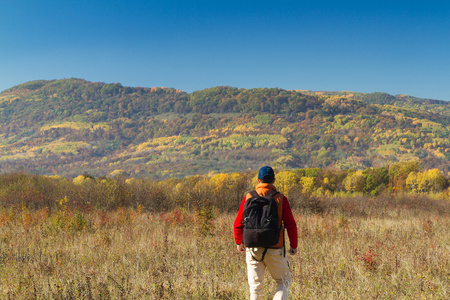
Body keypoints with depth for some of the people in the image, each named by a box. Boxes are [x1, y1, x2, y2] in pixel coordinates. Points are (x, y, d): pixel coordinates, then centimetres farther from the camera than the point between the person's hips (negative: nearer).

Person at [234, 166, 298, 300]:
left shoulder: (248, 197, 0)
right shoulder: (280, 199, -5)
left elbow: (238, 224, 3)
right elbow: (291, 225, -6)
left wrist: (239, 243, 19)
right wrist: (294, 246, 9)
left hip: (253, 249, 2)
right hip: (275, 249, -1)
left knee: (255, 286, 11)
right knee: (284, 282, 14)